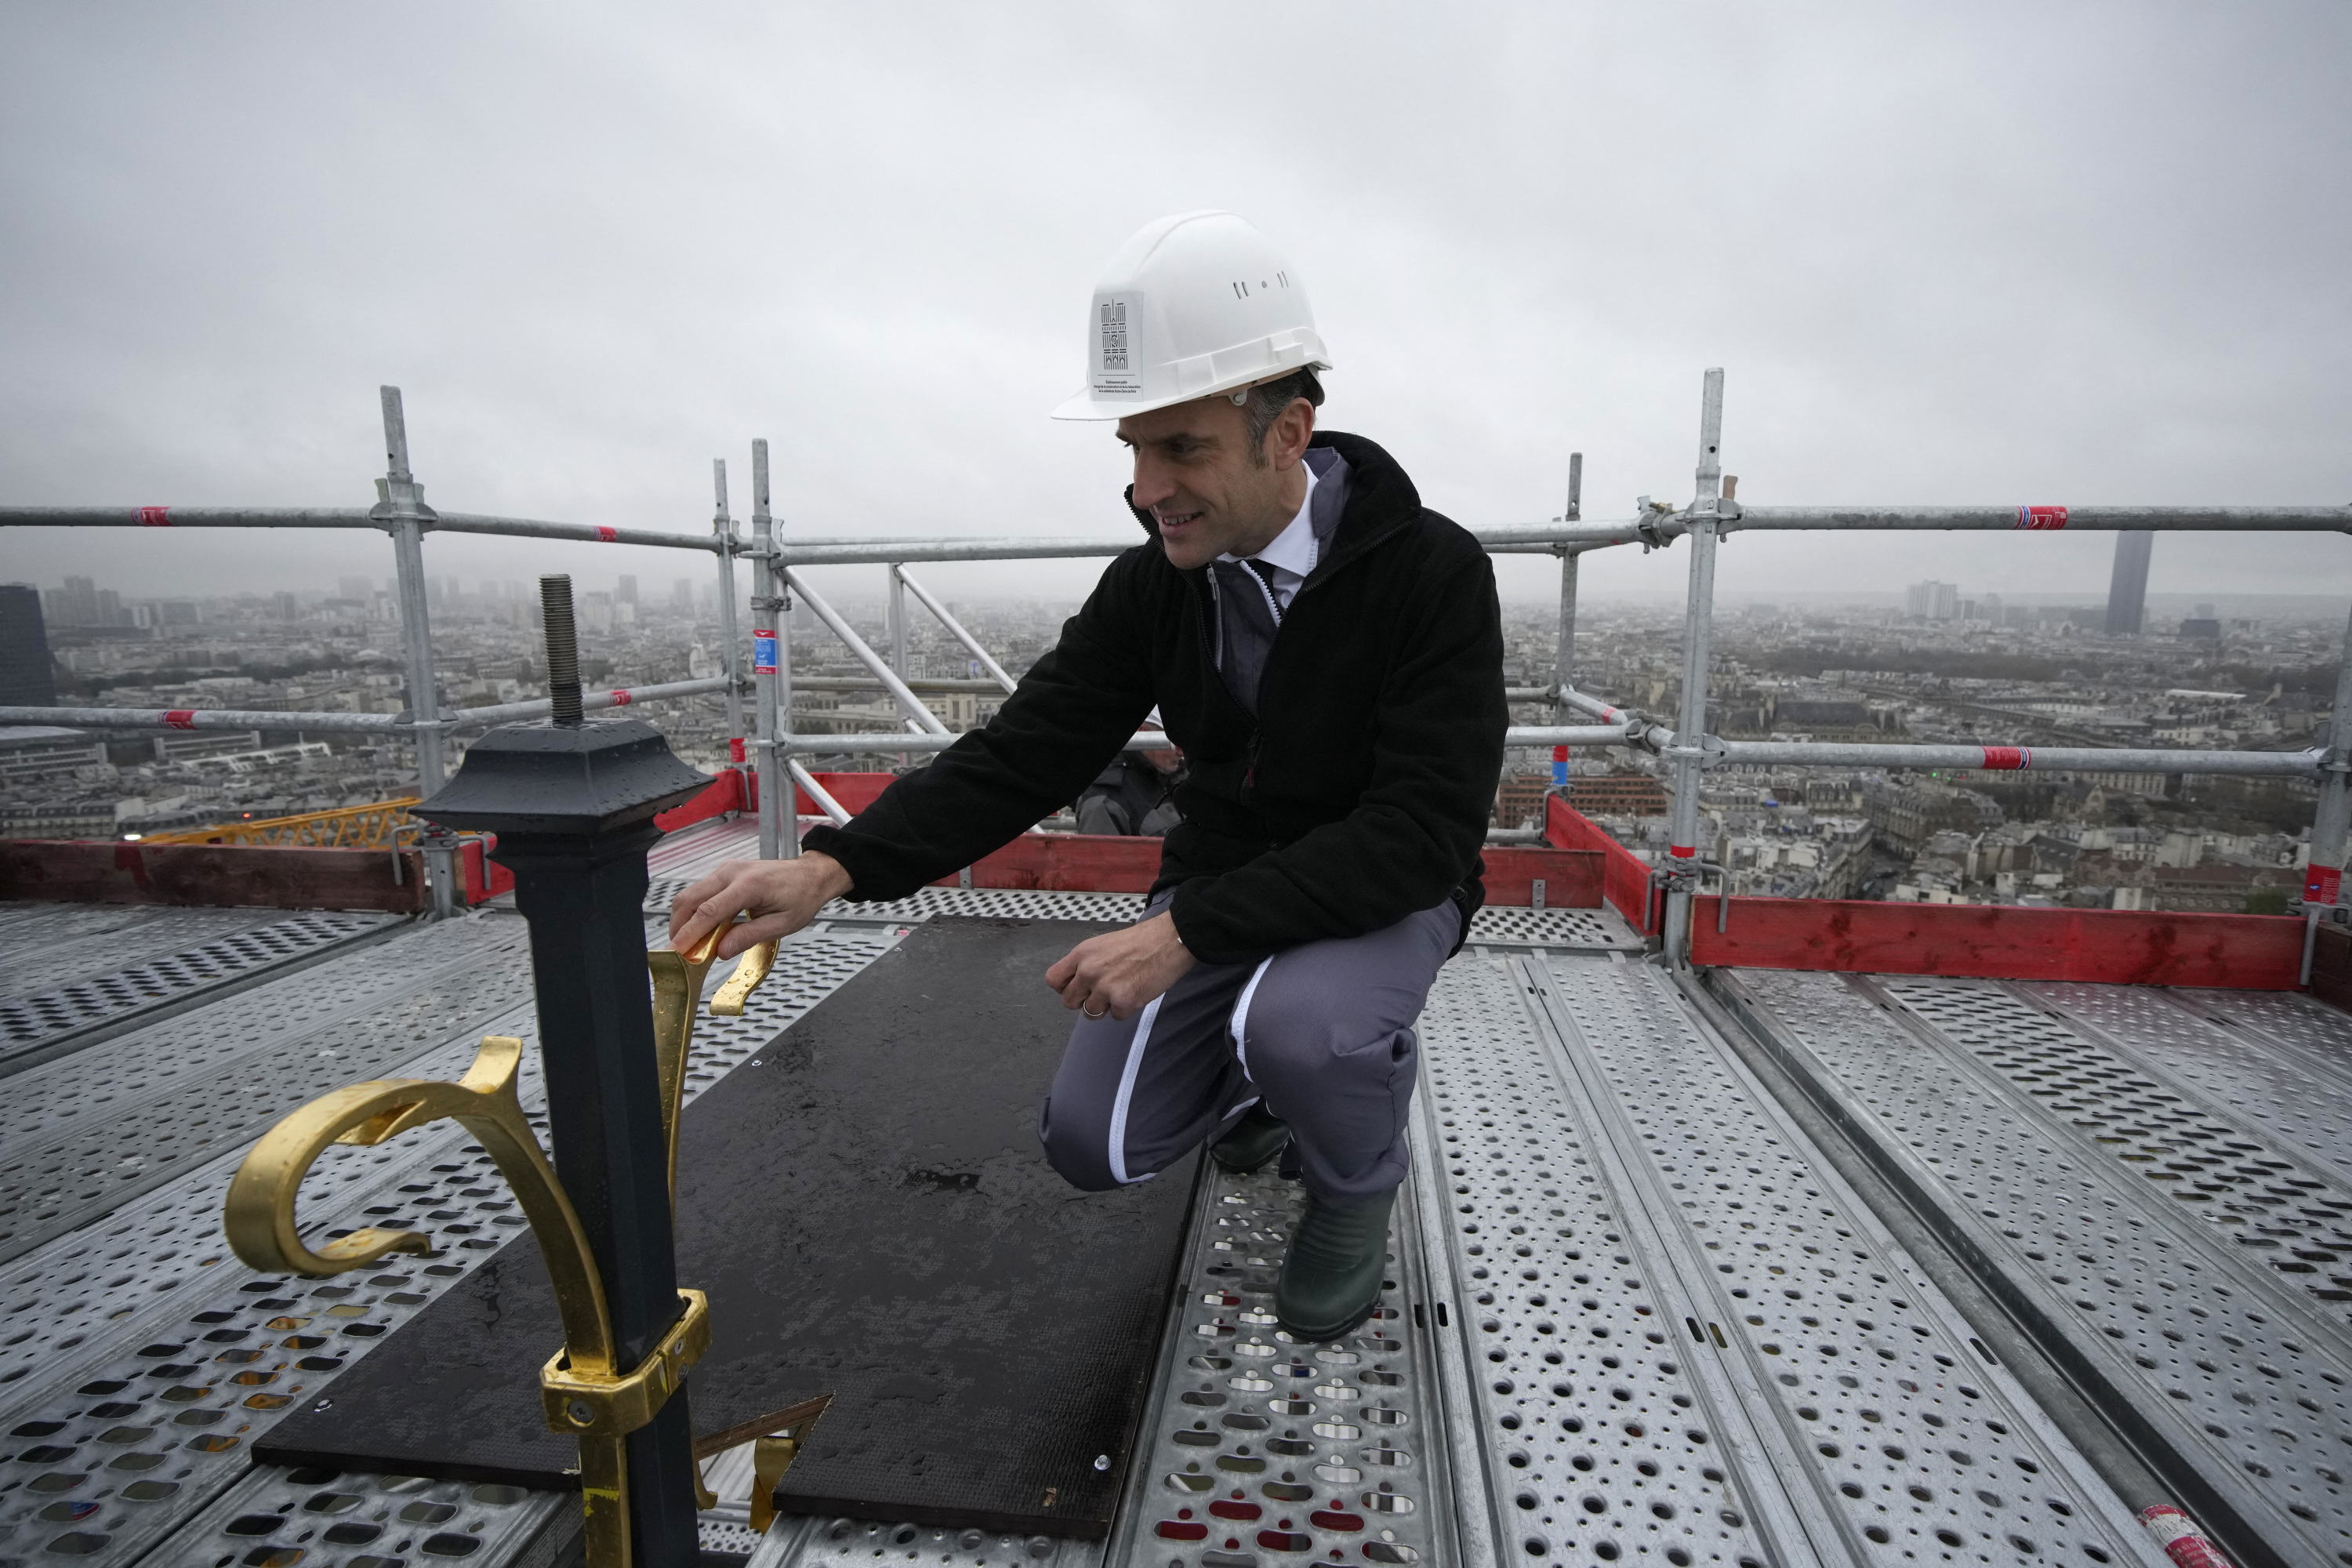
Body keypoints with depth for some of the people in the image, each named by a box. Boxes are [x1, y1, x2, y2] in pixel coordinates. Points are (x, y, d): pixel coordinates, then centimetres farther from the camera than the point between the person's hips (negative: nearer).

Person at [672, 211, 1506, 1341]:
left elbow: (1423, 833, -28)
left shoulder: (1432, 572, -22)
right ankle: (1259, 1081, 25)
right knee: (1096, 1145, -7)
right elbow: (1022, 754, -9)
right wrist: (834, 867, -24)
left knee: (1296, 1024, -35)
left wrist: (1186, 931, -35)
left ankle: (1357, 1185, 1)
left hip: (1383, 893, -3)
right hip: (1217, 895, 4)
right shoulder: (1153, 583, -7)